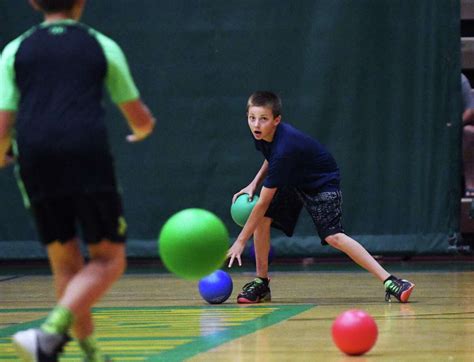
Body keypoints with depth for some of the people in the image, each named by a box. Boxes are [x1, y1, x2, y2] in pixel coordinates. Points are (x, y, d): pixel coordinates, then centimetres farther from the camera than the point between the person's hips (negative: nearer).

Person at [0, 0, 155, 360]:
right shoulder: (102, 46, 13)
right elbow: (140, 118, 20)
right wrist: (143, 130, 44)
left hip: (36, 158, 3)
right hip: (88, 155, -2)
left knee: (65, 262, 14)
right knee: (108, 260, 2)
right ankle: (49, 333, -19)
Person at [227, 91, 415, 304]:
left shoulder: (284, 149, -37)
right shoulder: (262, 135, -13)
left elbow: (263, 203, -33)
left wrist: (241, 241, -28)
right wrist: (254, 184, 1)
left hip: (322, 183, -8)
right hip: (293, 181, 8)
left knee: (333, 236, -25)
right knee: (262, 218, -8)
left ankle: (389, 282, -27)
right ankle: (261, 283, 5)